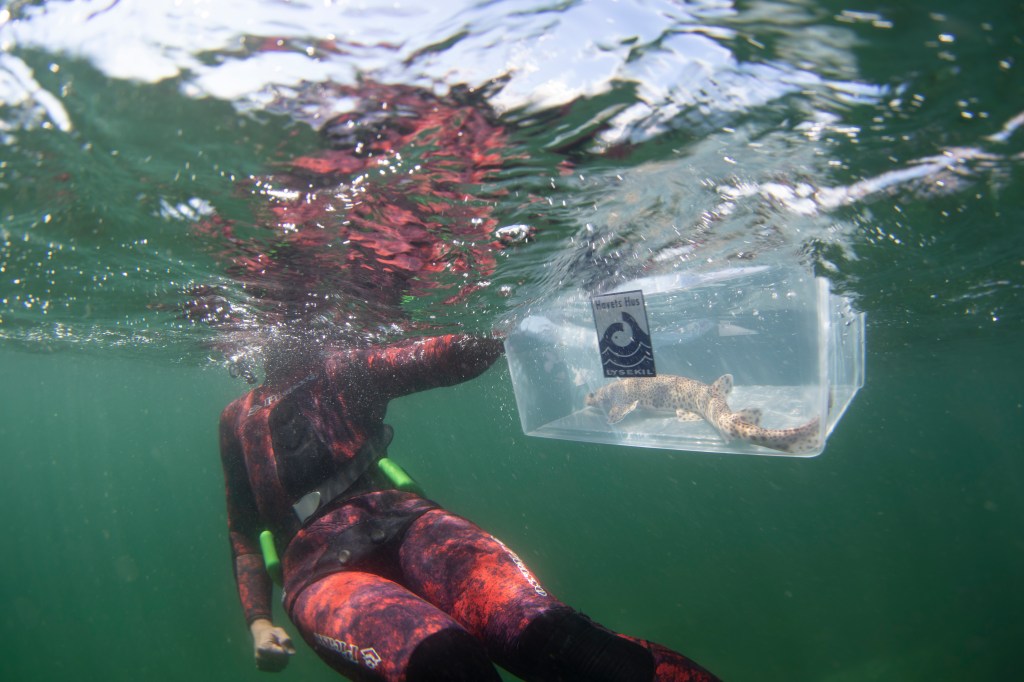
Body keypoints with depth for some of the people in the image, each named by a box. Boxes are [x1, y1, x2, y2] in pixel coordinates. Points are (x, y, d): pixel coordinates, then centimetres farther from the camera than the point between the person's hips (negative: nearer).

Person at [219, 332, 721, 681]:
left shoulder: (345, 370, 20)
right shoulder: (240, 420, 21)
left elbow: (446, 359, 9)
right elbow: (244, 537, 23)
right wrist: (258, 621, 9)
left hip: (403, 522, 1)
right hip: (320, 568, -1)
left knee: (539, 628, -31)